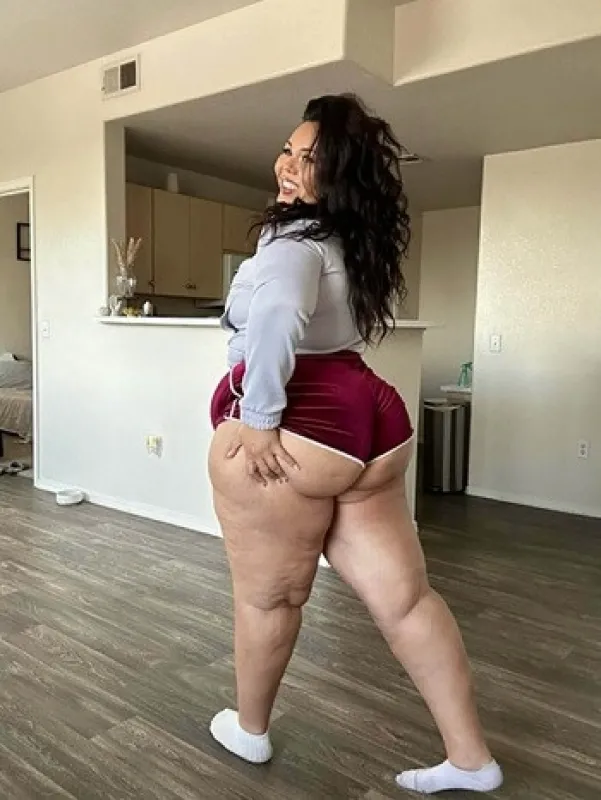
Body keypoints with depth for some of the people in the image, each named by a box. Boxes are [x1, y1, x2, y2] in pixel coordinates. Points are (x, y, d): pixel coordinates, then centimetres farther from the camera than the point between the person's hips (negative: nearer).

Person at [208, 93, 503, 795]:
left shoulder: (297, 239, -13)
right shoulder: (360, 240, 16)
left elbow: (277, 312, -35)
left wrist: (260, 418, -26)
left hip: (291, 432, -8)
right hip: (366, 418, 9)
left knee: (266, 595, 12)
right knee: (404, 596, 11)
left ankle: (249, 730, 36)